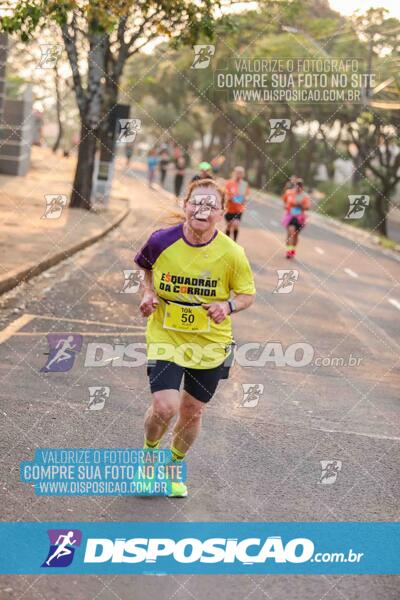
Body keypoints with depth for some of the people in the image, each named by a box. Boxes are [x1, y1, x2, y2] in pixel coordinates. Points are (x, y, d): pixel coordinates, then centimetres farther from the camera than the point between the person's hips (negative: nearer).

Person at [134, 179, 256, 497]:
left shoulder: (231, 253, -15)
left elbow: (248, 293, -2)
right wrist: (148, 293, -8)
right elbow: (145, 267, 10)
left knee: (192, 411, 12)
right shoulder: (161, 241, -13)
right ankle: (149, 452, 20)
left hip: (210, 342, 1)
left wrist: (228, 306, -23)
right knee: (165, 407, -15)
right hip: (165, 336, -1)